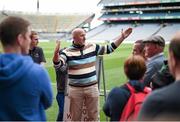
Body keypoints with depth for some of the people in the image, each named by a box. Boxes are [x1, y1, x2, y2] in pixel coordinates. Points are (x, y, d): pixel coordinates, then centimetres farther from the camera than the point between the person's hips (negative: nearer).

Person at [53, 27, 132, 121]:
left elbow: (109, 48, 10)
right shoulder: (67, 52, -8)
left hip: (92, 88, 2)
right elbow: (58, 64, -20)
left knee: (93, 116, 11)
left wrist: (122, 37, 5)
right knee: (75, 116, 11)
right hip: (75, 89, -2)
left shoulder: (93, 47, 2)